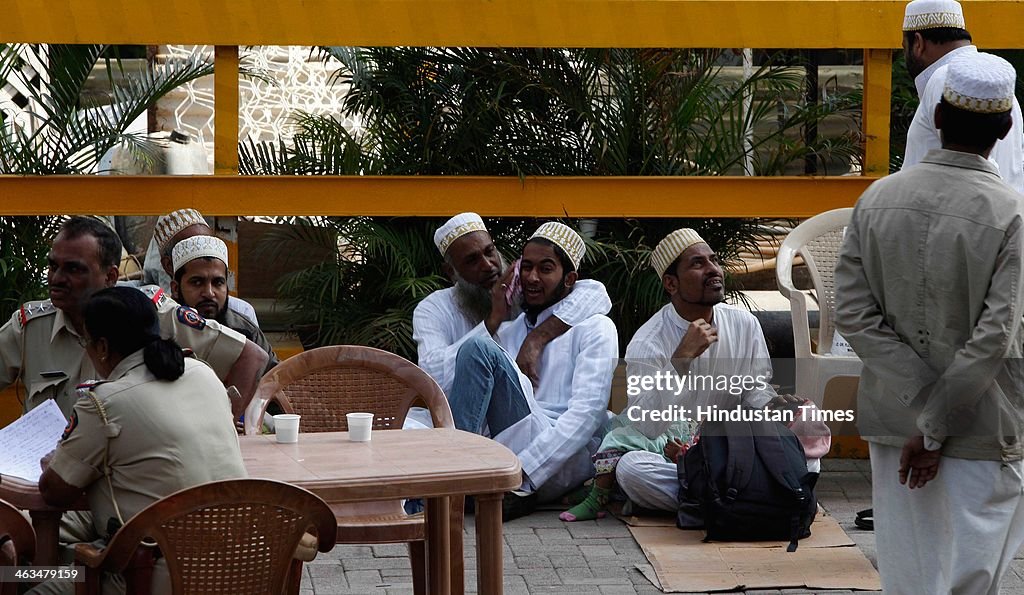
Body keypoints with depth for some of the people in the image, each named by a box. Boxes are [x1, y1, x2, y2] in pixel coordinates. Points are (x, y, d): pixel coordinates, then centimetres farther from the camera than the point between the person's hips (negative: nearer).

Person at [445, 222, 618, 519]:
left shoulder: (593, 328, 10)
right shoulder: (508, 331, 27)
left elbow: (587, 413, -7)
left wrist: (522, 472, -19)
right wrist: (493, 320, 9)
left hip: (562, 466, -5)